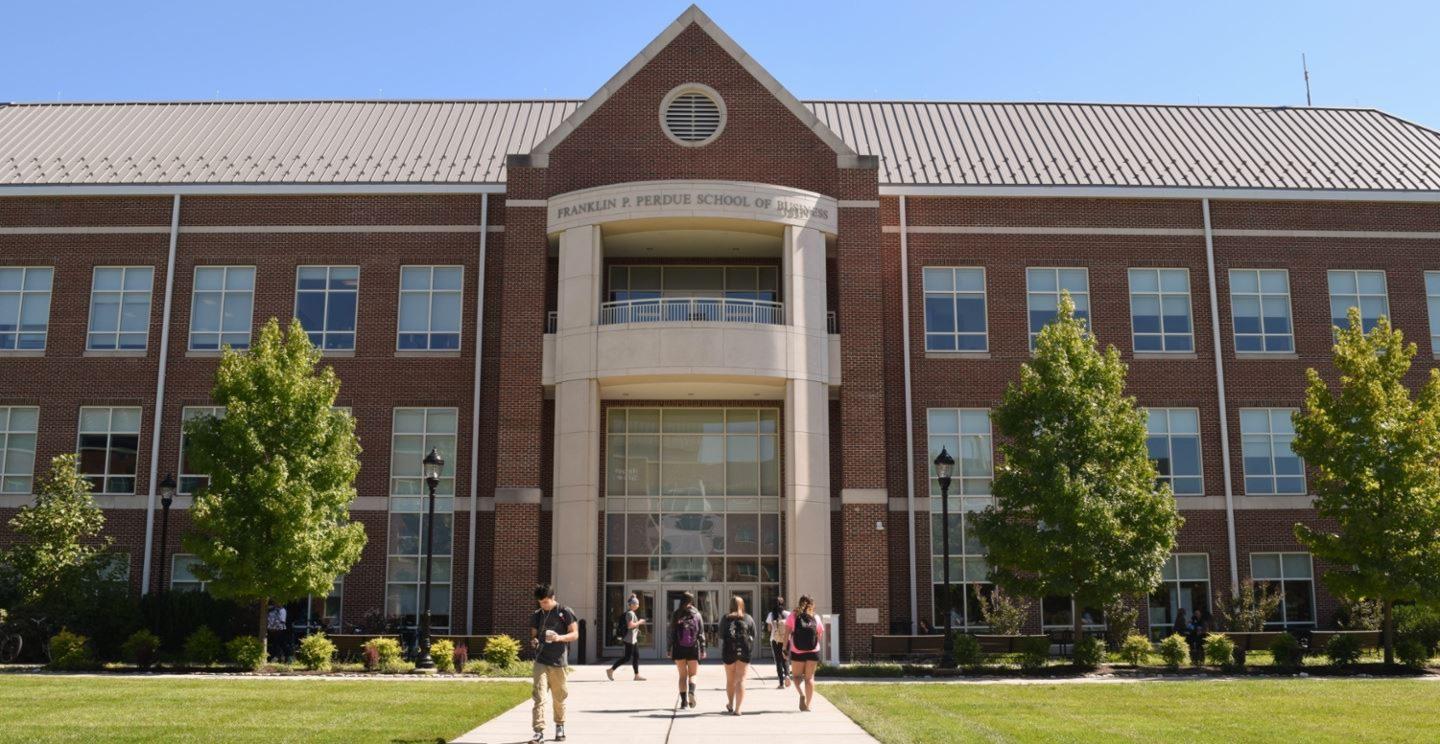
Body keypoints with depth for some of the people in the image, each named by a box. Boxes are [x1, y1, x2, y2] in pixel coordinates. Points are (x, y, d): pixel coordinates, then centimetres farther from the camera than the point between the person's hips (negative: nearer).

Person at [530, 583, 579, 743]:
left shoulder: (566, 613, -2)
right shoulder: (537, 615, 9)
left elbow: (575, 634, -4)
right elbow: (534, 635, 17)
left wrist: (560, 638, -22)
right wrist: (534, 641, -7)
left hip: (558, 661, -2)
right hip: (541, 661, 2)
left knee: (559, 697, 10)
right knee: (538, 695, -11)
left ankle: (560, 726, 30)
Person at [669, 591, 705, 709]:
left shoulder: (676, 615, 2)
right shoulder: (696, 614, 0)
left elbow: (671, 633, 1)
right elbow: (701, 633, 1)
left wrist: (670, 650, 5)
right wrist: (703, 650, 5)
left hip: (679, 648, 1)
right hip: (693, 648, -1)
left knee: (682, 675, 11)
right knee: (693, 674, 8)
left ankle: (683, 700, 6)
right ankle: (691, 692, -19)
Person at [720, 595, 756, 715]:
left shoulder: (725, 619, 1)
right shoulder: (749, 619, 2)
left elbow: (721, 638, 1)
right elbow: (753, 637, 3)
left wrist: (721, 653, 10)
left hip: (729, 652, 1)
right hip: (744, 651, -1)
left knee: (730, 680, 17)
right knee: (741, 680, 0)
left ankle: (730, 705, 33)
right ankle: (737, 709, -9)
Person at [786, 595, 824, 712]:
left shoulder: (793, 616, 1)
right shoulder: (816, 617, 5)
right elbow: (820, 633, 10)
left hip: (797, 652, -1)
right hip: (813, 651, 1)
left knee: (797, 675, 14)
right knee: (809, 677, 10)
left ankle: (802, 694, -13)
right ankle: (808, 704, 6)